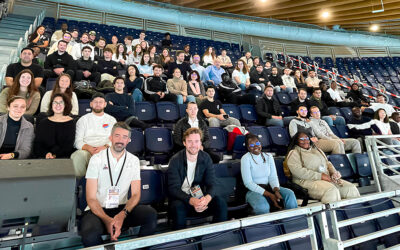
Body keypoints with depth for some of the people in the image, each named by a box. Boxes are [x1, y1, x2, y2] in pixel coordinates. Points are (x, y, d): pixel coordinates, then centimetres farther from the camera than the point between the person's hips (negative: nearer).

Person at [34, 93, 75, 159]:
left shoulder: (71, 122, 6)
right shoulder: (43, 123, 14)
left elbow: (68, 145, 0)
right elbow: (37, 143, 8)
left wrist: (54, 154, -13)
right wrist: (46, 153, -12)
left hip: (64, 157, -1)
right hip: (43, 157, 1)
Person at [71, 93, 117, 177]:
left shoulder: (112, 120, 20)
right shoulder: (83, 119, 19)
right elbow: (78, 141, 8)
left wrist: (105, 147, -14)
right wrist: (89, 148, -14)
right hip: (86, 151, 1)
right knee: (78, 155, -35)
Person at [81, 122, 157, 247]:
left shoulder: (133, 160, 4)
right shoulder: (96, 159, -3)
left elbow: (135, 194, 0)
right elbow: (91, 198, -6)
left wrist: (122, 214, -20)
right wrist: (107, 220, -22)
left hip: (123, 208, 2)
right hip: (98, 210, -2)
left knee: (151, 214, -26)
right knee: (89, 236, -35)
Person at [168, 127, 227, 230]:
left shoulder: (206, 158, -1)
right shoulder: (175, 160, -11)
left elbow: (212, 183, -5)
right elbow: (174, 188, -16)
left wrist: (207, 198, -29)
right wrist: (191, 201, -34)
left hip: (200, 197, 3)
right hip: (182, 199, -2)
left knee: (221, 203, -22)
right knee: (178, 207, -35)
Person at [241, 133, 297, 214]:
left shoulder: (268, 156, 10)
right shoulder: (245, 158, -6)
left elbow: (273, 177, 3)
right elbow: (248, 183, -13)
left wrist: (276, 190, -20)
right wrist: (269, 195, -20)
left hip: (269, 188, 5)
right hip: (253, 190, -4)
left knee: (289, 193, -22)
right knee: (262, 206, -36)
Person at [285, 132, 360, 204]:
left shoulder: (316, 149, 26)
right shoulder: (294, 153, 2)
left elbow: (328, 163, 25)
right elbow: (298, 171, -12)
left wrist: (334, 173, 2)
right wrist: (320, 176, -15)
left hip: (327, 178, 7)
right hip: (308, 180, -7)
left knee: (351, 187, -12)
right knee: (331, 190, -33)